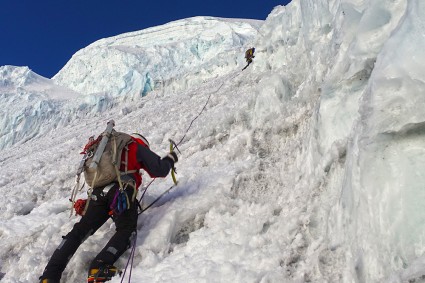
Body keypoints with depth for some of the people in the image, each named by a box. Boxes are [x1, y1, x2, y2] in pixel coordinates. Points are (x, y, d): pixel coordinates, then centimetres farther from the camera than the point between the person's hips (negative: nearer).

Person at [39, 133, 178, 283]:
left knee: (80, 231, 6)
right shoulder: (137, 147, 19)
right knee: (126, 230, 0)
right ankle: (99, 267, -21)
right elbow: (159, 170, 10)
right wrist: (170, 158, 29)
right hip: (121, 191, -6)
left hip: (98, 192, 6)